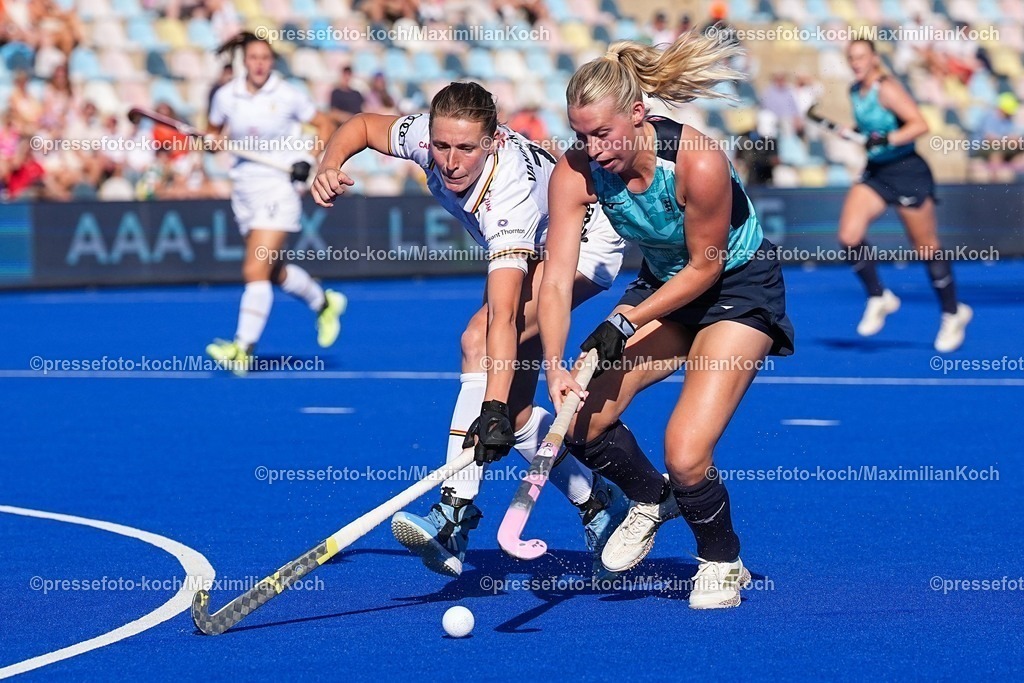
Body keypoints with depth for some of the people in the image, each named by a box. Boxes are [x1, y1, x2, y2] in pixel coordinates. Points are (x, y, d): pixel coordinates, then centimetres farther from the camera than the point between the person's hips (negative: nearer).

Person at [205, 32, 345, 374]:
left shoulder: (287, 96, -6)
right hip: (244, 188, 5)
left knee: (255, 270, -15)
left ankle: (243, 351, -18)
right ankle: (324, 302, 42)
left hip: (278, 188, -5)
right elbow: (213, 133, 18)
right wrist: (213, 142, -5)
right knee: (273, 270, 15)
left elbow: (324, 125, 4)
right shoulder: (226, 96, 3)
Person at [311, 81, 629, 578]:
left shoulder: (510, 193, -41)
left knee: (480, 341, -32)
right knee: (513, 412, 0)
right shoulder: (425, 137, -24)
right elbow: (362, 126, 0)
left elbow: (504, 320, -48)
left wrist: (493, 410, -56)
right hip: (524, 252, 8)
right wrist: (329, 166, -21)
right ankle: (601, 508, 18)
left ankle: (455, 513, -36)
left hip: (584, 245, -8)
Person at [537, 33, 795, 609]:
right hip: (663, 283, 6)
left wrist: (627, 322, -23)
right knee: (583, 422, -7)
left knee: (686, 455, -19)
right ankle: (650, 500, 25)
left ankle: (722, 563, 11)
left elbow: (706, 265, -20)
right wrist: (555, 369, -37)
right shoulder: (577, 172, -20)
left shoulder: (699, 163, -33)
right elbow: (556, 280, -23)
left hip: (741, 287, -6)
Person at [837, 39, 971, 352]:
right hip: (875, 173, 7)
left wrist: (886, 140, -35)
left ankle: (953, 314, 20)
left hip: (907, 172, -7)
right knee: (849, 236, -12)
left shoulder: (887, 89, -18)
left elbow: (920, 124, -27)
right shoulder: (855, 91, 7)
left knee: (927, 249, 3)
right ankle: (879, 298, 6)